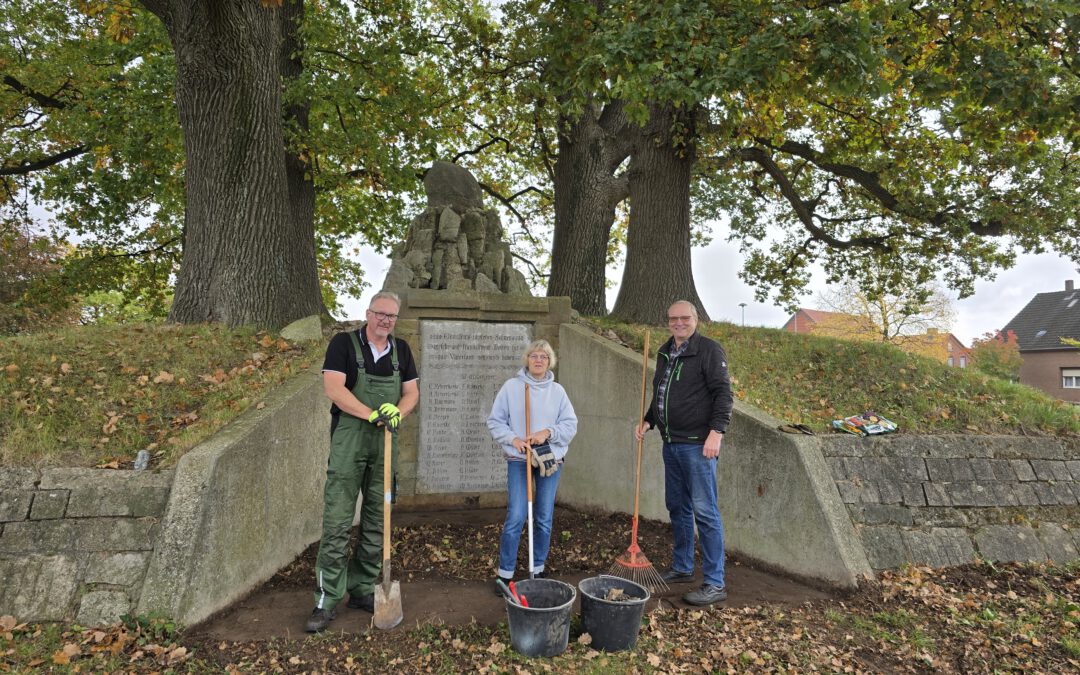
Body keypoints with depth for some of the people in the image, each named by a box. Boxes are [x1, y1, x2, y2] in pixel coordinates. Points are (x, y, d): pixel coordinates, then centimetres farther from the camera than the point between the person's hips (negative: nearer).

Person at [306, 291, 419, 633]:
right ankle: (326, 601, 7)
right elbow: (333, 387, -12)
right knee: (337, 523, -3)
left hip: (386, 445, 5)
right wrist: (372, 414, -20)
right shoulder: (344, 343, -2)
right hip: (348, 442, -4)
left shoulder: (401, 349, 12)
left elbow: (412, 392, 11)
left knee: (377, 523, 10)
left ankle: (362, 590, 24)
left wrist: (397, 411, -11)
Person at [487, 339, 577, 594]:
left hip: (550, 460, 3)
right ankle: (505, 573, 10)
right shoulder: (511, 386, -1)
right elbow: (495, 421, 1)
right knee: (515, 518, -6)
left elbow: (571, 424, 3)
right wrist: (513, 439, -14)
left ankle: (538, 570, 26)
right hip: (518, 460, -3)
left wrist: (548, 433, -12)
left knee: (544, 519, 10)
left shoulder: (557, 390, 5)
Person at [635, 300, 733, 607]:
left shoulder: (709, 350, -8)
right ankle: (682, 568, 31)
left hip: (697, 445, -8)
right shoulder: (665, 352, 15)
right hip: (671, 443, 8)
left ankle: (715, 584, 5)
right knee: (677, 507, 16)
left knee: (704, 511, -4)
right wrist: (648, 420, 11)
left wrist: (716, 431, -22)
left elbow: (723, 393, -13)